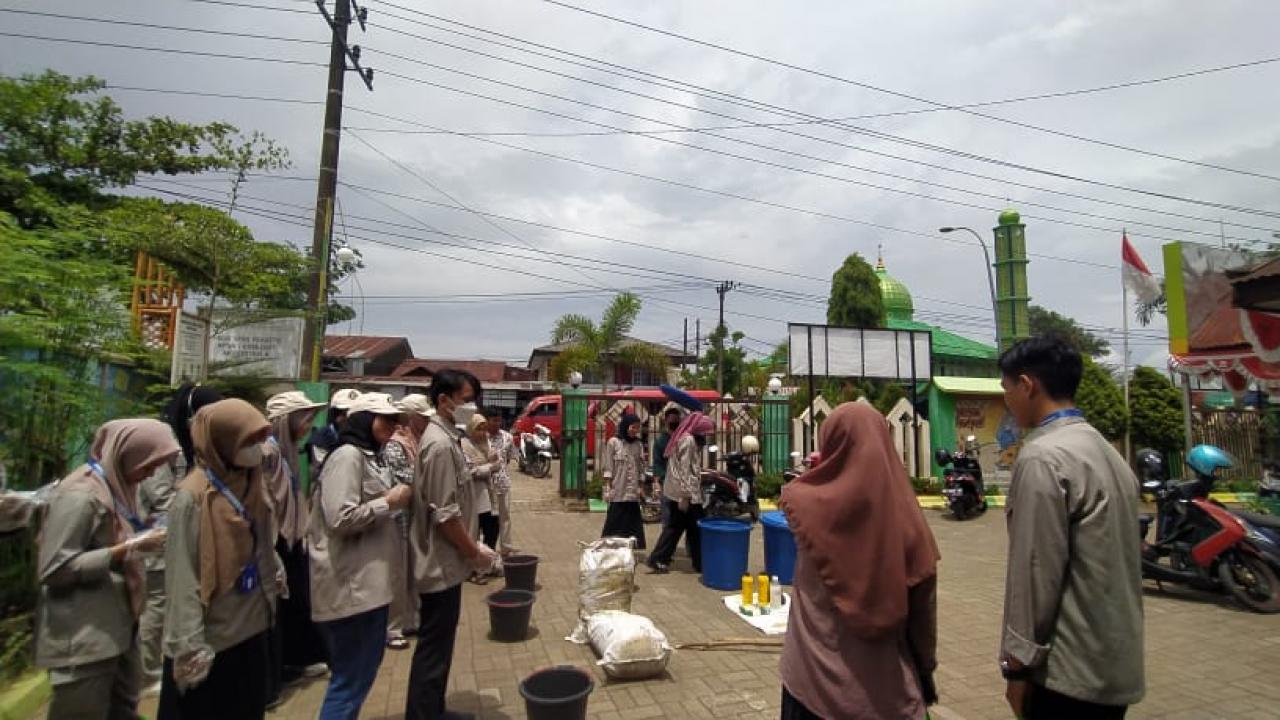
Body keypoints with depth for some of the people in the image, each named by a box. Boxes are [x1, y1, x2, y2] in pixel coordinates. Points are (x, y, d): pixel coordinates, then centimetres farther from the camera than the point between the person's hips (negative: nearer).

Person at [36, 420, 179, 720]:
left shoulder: (117, 487, 8)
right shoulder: (79, 495, -17)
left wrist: (140, 541, 0)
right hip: (84, 639, -8)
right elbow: (54, 570, -19)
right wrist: (126, 549, -21)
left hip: (119, 627, 8)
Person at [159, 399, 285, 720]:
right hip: (209, 640, -6)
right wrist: (190, 647, -17)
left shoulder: (251, 485, 3)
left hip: (251, 631, 6)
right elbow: (183, 577, -17)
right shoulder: (192, 497, -17)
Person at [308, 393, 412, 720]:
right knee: (351, 677, 1)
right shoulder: (348, 456, -16)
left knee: (365, 666, 21)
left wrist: (394, 501, 11)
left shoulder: (370, 456, 15)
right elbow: (340, 519, -25)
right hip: (351, 585, -10)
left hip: (369, 580, 10)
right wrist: (389, 502, -17)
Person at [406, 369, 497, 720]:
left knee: (437, 645, 20)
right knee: (434, 648, 3)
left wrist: (470, 546, 14)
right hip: (442, 562, -10)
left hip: (444, 560, 10)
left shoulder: (445, 438, 10)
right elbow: (445, 514, -24)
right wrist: (474, 551, -13)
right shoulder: (441, 444, -21)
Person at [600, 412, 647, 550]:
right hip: (618, 490, -3)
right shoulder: (613, 442, -5)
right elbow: (608, 467, -5)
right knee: (615, 521, 2)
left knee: (632, 521, 5)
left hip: (633, 491, 4)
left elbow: (641, 468, 9)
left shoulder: (638, 444, 6)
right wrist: (607, 488, -8)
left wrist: (641, 487, 7)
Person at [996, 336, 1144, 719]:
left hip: (1071, 669, -8)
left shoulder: (1042, 457, -20)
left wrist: (1018, 662, -11)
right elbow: (1117, 559, 12)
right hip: (1116, 663, 8)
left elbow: (1037, 569, -20)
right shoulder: (1108, 452, 9)